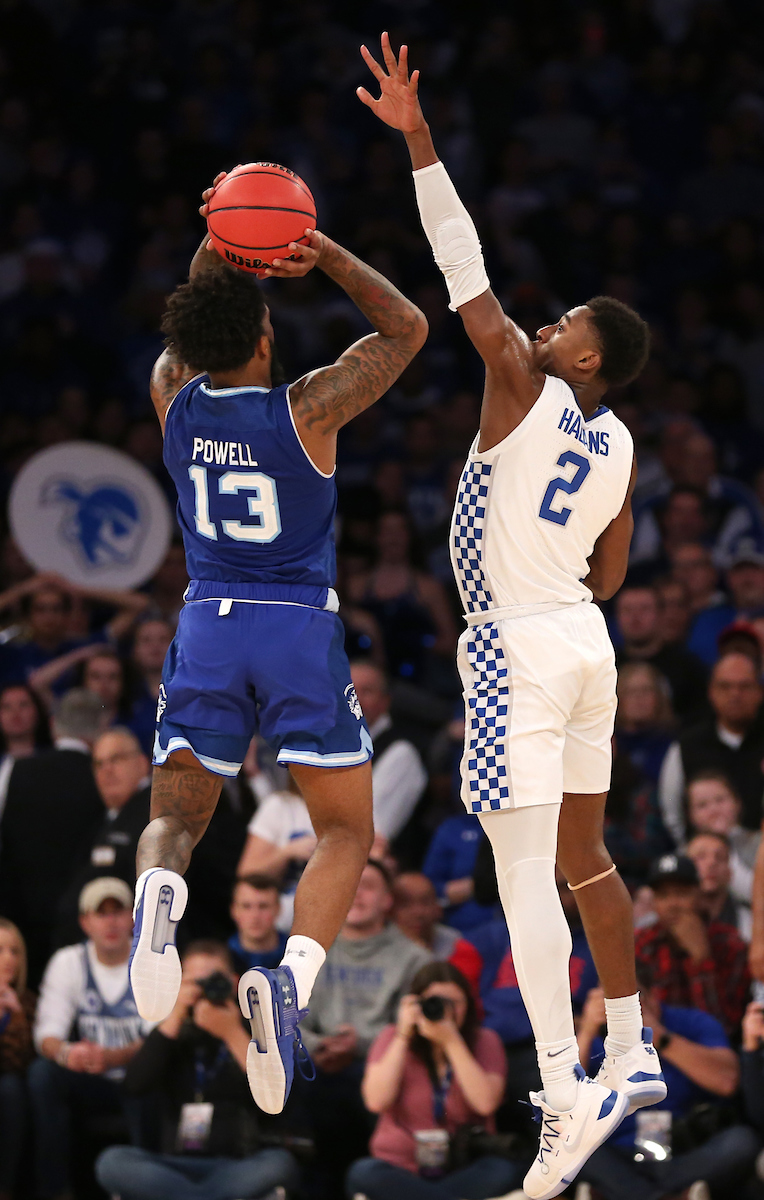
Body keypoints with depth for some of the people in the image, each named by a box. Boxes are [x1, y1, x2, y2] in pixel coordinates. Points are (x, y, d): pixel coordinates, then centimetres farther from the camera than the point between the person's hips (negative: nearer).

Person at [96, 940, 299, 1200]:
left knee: (279, 1163, -35)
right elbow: (135, 1086, -6)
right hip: (177, 1164, 1)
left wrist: (233, 1034, -17)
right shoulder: (175, 1036, 14)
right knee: (111, 1161, -28)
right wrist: (174, 1017, -9)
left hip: (238, 1166, -1)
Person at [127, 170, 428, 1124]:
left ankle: (159, 892, -27)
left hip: (208, 626, 3)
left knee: (174, 813, 11)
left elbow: (191, 327, 23)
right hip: (301, 627, -3)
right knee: (344, 831, 7)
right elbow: (406, 328, 2)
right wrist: (321, 253, -3)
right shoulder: (306, 410, -11)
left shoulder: (173, 398, -2)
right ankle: (292, 978, -21)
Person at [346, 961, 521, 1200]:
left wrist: (451, 1042, -17)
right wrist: (402, 1037, -11)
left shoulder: (484, 1042, 4)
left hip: (464, 1170, 0)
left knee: (503, 1172, -33)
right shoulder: (392, 1039, 5)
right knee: (363, 1174, -34)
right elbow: (376, 1102, -12)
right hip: (400, 1169, 0)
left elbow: (486, 1103, -15)